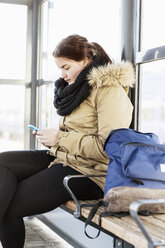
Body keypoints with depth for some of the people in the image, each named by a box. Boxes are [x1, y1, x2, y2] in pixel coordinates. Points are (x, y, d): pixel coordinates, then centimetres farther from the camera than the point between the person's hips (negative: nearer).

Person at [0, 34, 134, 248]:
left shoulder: (110, 90, -12)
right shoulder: (79, 87, 17)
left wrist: (60, 139, -14)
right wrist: (51, 138, 6)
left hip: (89, 173, -9)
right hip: (63, 157, 9)